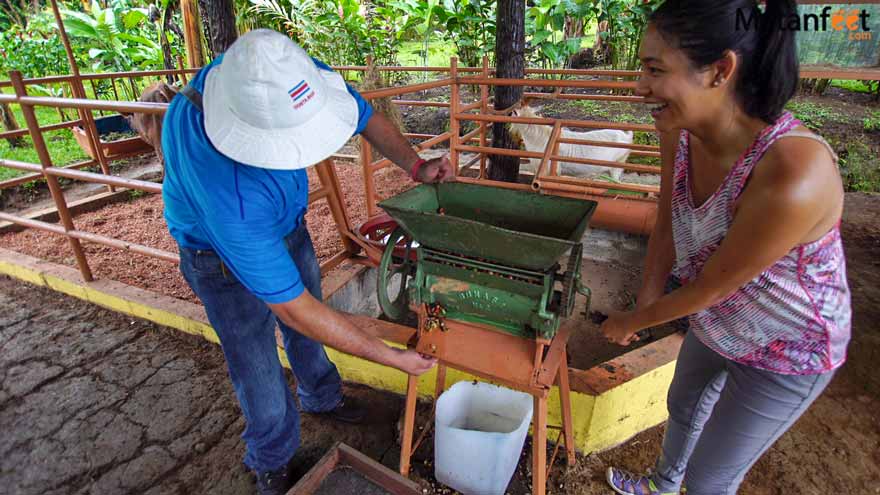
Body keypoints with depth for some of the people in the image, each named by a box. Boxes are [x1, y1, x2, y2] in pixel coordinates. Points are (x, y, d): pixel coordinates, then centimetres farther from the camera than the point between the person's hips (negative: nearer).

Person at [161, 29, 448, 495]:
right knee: (257, 367, 5)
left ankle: (320, 397, 52)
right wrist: (390, 357, -29)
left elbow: (366, 116, -10)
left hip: (286, 223, 6)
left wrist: (416, 166, -27)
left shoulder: (292, 74, -30)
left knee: (309, 325, 21)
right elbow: (293, 308, -37)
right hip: (225, 253, -5)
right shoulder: (231, 196, -46)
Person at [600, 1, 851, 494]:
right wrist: (647, 301, -11)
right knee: (683, 405, 32)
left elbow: (712, 285, -28)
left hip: (785, 352, -7)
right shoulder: (680, 130, -19)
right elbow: (667, 226, -5)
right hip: (716, 325, 7)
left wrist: (633, 322, -14)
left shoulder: (794, 174, -40)